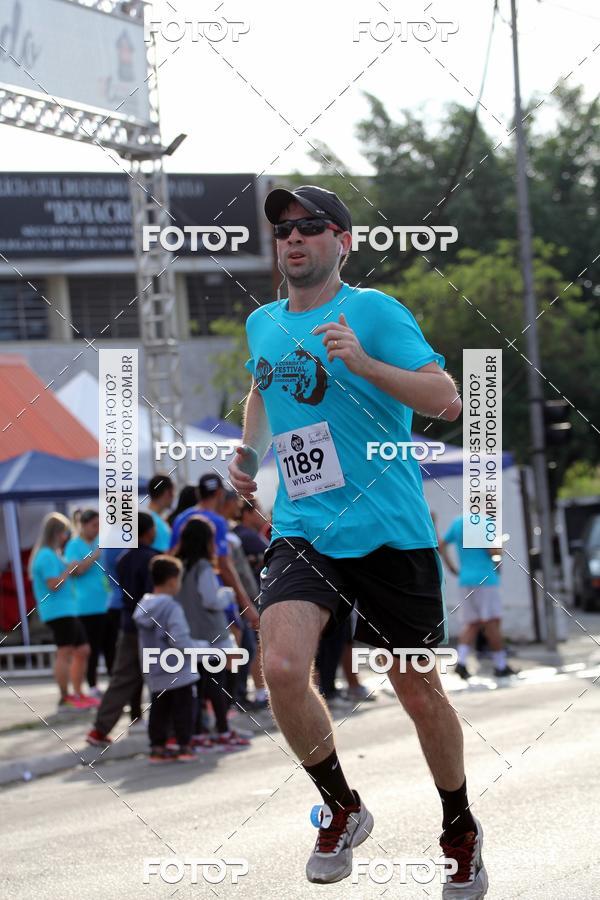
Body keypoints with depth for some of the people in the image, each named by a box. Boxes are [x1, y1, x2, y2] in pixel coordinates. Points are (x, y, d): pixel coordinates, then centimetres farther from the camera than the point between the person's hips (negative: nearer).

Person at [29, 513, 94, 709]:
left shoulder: (53, 554, 19)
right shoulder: (47, 556, -14)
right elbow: (53, 585, -20)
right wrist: (69, 569, -12)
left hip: (68, 611, 11)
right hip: (58, 611, -11)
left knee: (82, 650, 13)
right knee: (65, 653, -9)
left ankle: (77, 694, 19)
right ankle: (65, 697, -7)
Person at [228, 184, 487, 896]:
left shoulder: (373, 311, -6)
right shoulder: (262, 324, 10)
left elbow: (448, 400, -15)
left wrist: (362, 363, -26)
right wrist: (250, 450, 16)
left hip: (390, 535, -3)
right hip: (301, 533, 3)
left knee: (419, 694, 5)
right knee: (282, 666, -21)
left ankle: (460, 830, 30)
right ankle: (343, 810, 2)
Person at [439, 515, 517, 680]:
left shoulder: (457, 523, 10)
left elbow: (441, 546, 16)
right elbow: (493, 551, -18)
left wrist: (452, 568, 16)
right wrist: (500, 550, 4)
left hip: (466, 580, 6)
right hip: (485, 578, -6)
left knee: (471, 623, 7)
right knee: (492, 622, -2)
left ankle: (461, 662, -9)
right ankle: (500, 665, 1)